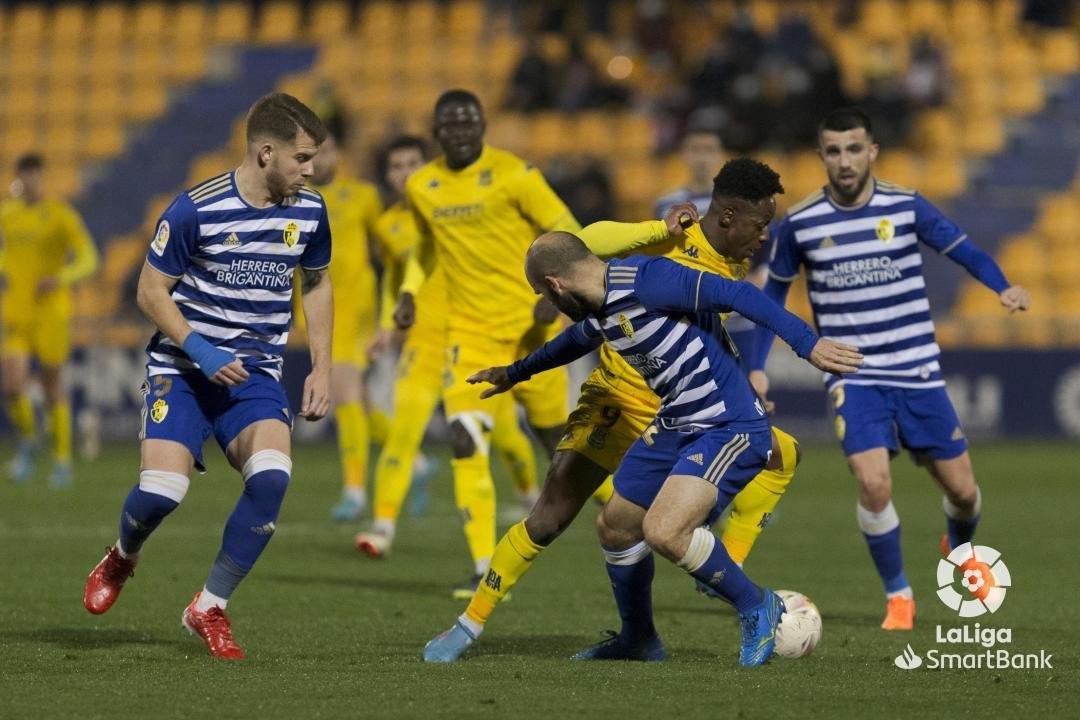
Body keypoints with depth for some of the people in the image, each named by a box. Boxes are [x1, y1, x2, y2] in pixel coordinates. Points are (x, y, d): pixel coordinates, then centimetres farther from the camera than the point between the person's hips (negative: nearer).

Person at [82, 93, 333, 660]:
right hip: (182, 368, -3)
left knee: (271, 476, -24)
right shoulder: (196, 210, -14)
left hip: (256, 374, 3)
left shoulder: (308, 211, 1)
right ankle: (121, 559, 20)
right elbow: (151, 290, -7)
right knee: (162, 489, -20)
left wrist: (321, 369, 11)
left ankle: (209, 608, -6)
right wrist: (201, 351, -19)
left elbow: (317, 284, 19)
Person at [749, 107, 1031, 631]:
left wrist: (1003, 288, -20)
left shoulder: (906, 206, -4)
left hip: (918, 373, 1)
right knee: (874, 484, -22)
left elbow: (962, 249, 0)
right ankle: (898, 596, 1)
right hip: (854, 378, -1)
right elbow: (774, 294, 10)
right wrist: (757, 367, 5)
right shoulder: (799, 223, -3)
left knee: (961, 489, 4)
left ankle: (959, 547, 42)